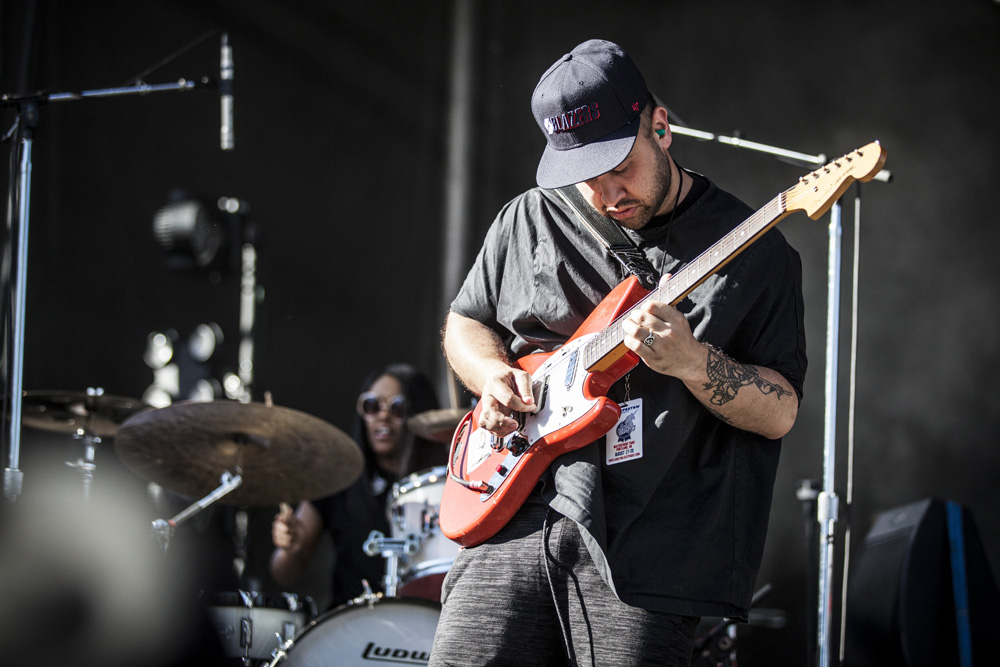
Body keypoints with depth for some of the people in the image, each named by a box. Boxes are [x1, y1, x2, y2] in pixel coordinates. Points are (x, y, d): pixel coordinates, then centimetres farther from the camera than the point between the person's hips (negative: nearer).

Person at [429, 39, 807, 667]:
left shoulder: (751, 249, 1)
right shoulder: (529, 219, 11)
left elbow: (780, 413, -2)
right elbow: (464, 321, 25)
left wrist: (692, 362, -20)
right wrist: (493, 373, 2)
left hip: (645, 546, -3)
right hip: (517, 504, 3)